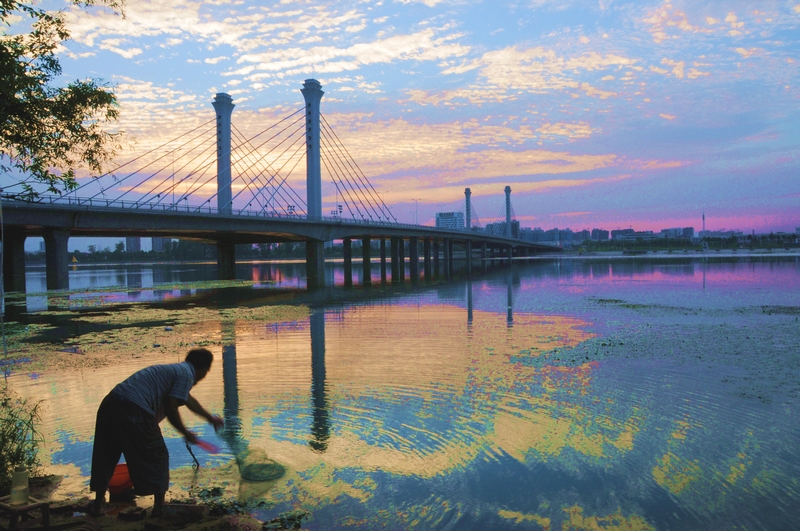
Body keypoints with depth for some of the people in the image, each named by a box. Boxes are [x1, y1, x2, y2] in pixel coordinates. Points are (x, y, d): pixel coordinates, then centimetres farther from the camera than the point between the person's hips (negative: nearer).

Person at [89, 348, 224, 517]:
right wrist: (185, 433, 7)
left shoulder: (175, 370, 29)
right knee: (157, 457, 9)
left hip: (110, 404, 9)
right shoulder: (186, 374, 0)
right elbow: (171, 407, -9)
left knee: (105, 457, 23)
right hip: (134, 411, -9)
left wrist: (209, 417, 60)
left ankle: (98, 505, 36)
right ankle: (159, 507, 18)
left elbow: (188, 399, 46)